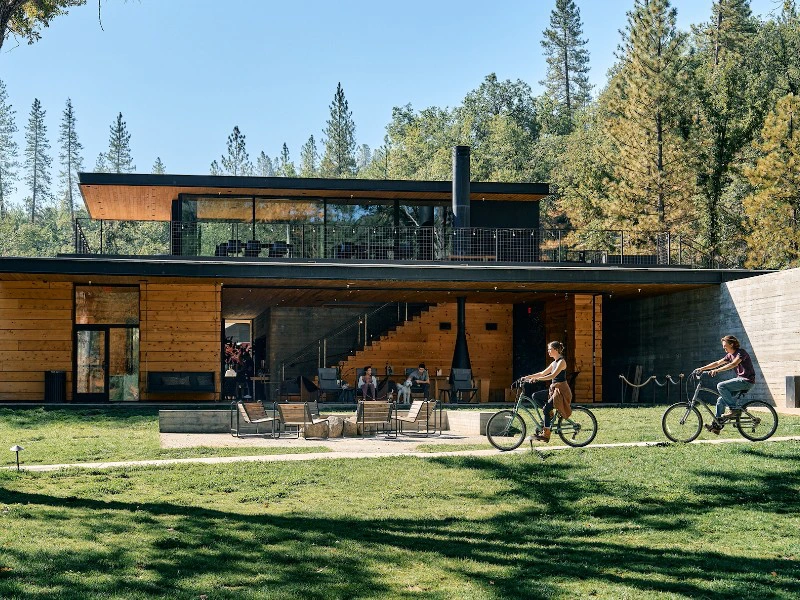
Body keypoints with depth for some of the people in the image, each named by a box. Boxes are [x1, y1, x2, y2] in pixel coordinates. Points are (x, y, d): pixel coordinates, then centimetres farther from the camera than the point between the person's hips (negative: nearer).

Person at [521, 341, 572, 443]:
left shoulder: (561, 362, -12)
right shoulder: (554, 363, 16)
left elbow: (553, 375, -24)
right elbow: (542, 373, 19)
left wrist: (536, 379, -30)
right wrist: (527, 377, 12)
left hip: (561, 390, -9)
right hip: (554, 389, 9)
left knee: (546, 408, -17)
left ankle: (546, 435, -13)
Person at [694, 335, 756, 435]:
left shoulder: (741, 352, -13)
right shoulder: (730, 355, 14)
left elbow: (733, 364, -30)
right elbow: (717, 363, 14)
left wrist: (717, 370, -39)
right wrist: (702, 369, 5)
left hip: (746, 381, -9)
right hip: (740, 379, 9)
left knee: (721, 386, -23)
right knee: (721, 400, 1)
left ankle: (735, 409, -18)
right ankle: (716, 424, 4)